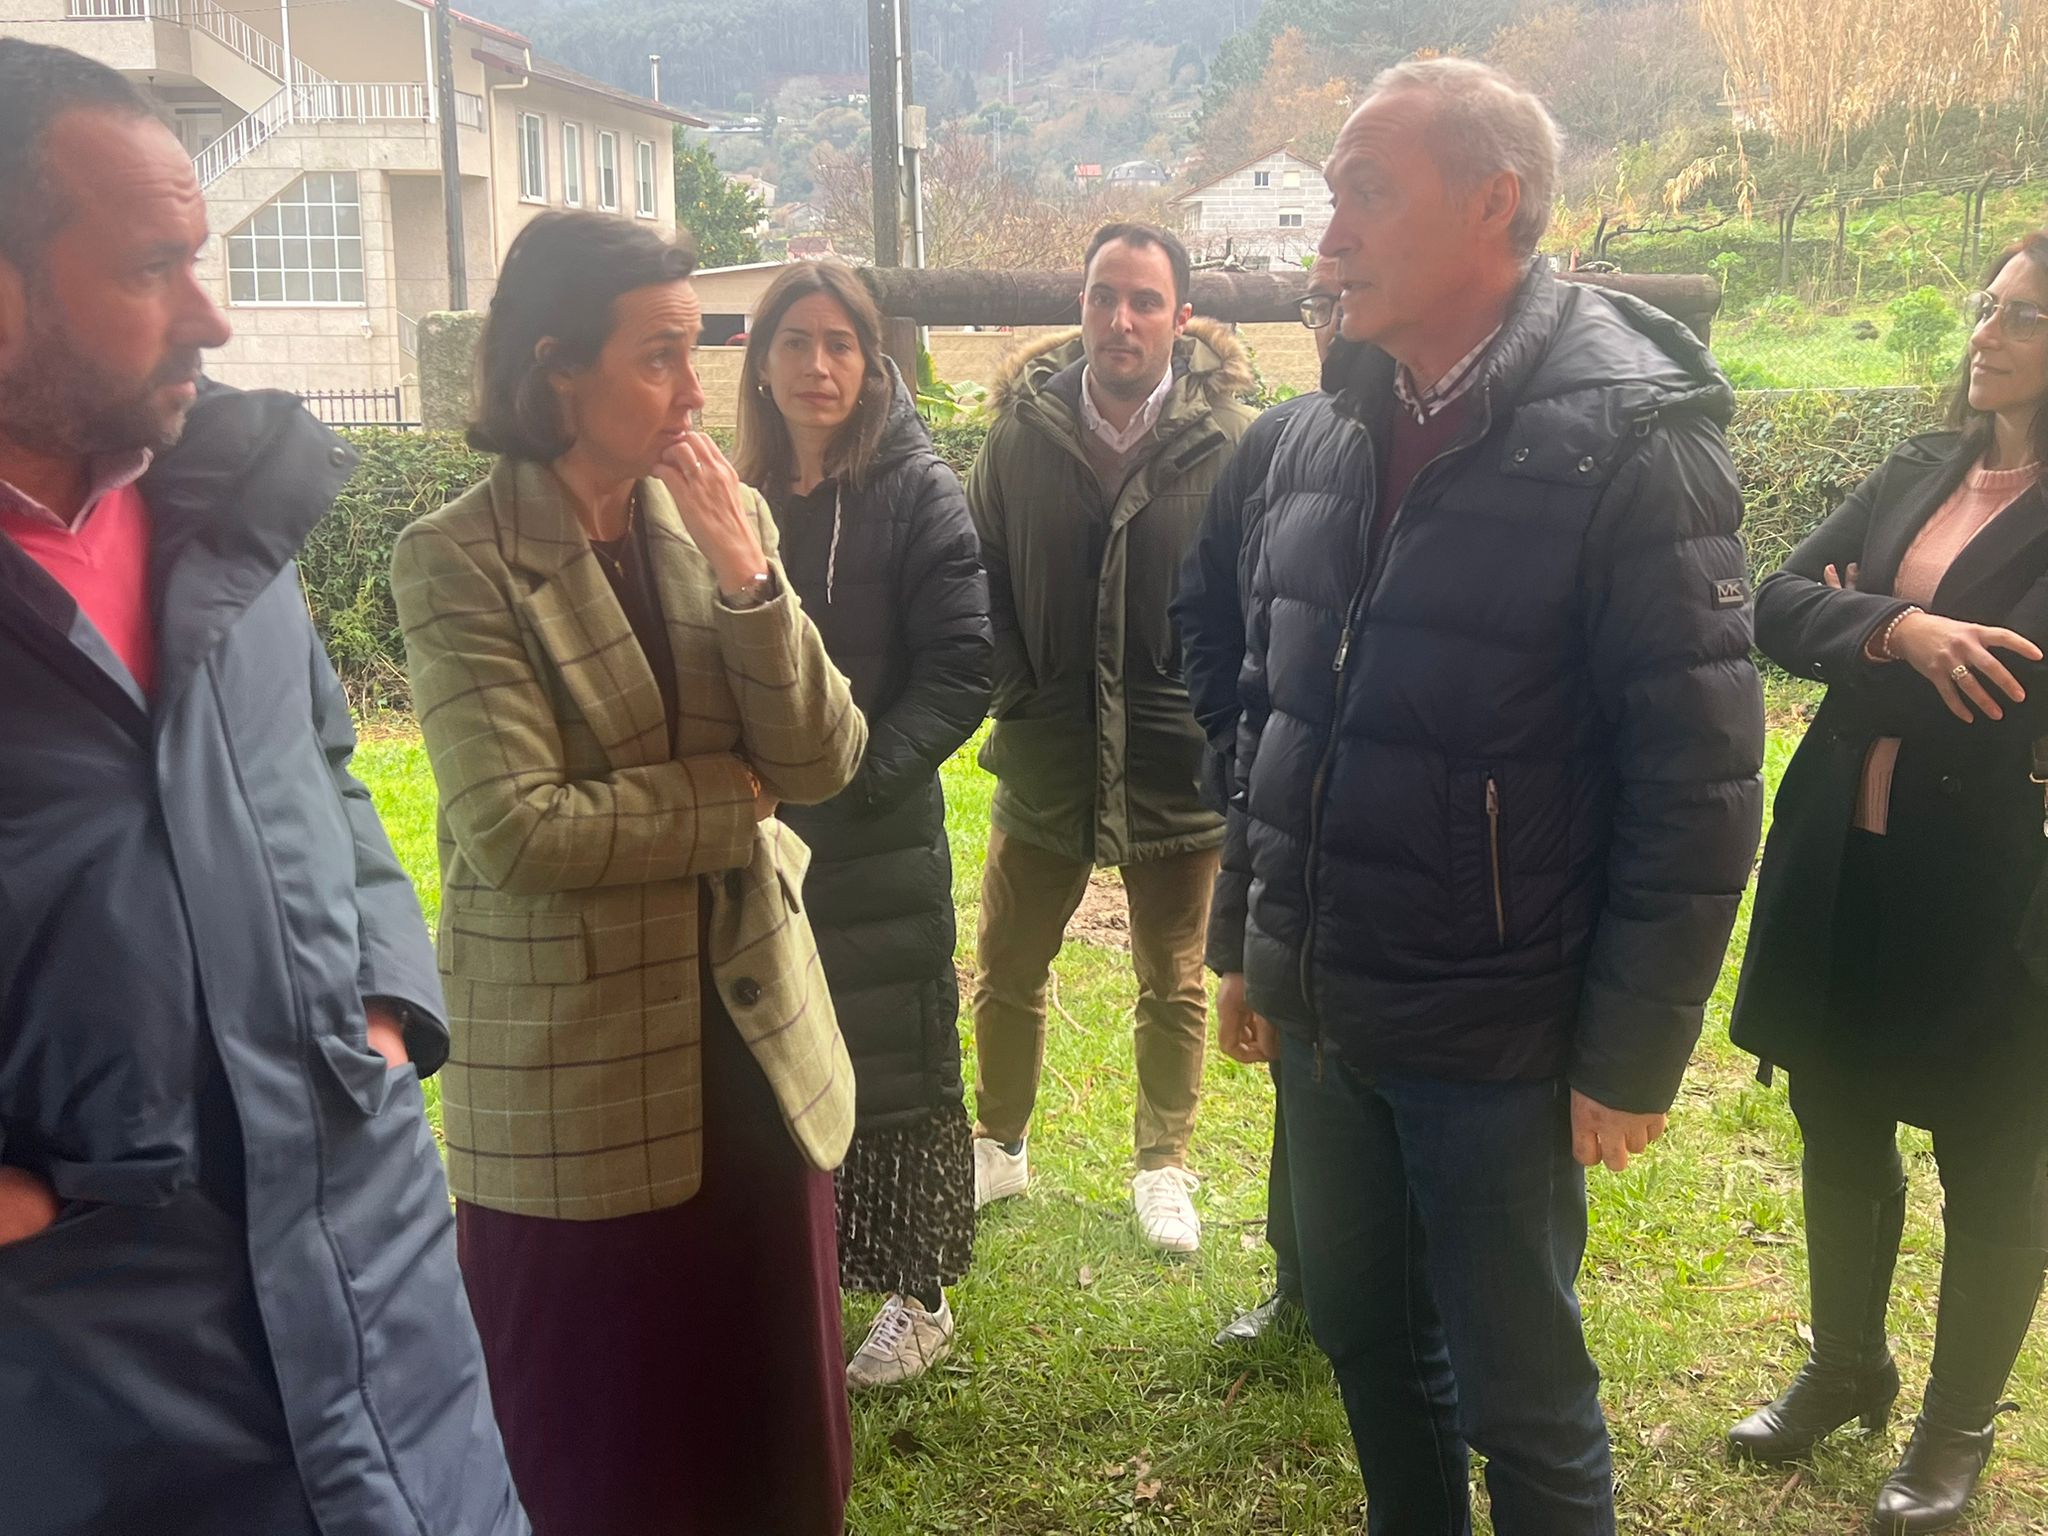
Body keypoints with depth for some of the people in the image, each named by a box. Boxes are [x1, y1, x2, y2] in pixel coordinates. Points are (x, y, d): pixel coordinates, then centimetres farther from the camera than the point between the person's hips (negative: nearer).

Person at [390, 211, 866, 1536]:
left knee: (775, 1428, 17)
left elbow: (823, 762, -5)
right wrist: (727, 802, -10)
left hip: (757, 1040, 5)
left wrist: (746, 571, -16)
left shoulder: (726, 518, 3)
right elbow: (517, 829, -21)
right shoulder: (458, 561, -12)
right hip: (579, 1084, -4)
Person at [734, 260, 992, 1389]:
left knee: (895, 1070, 6)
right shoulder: (739, 494, 7)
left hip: (879, 843, -5)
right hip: (760, 836, 5)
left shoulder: (916, 491, -7)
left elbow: (960, 670, -12)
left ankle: (920, 1297, 21)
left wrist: (861, 769, -20)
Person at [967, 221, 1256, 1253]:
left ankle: (1163, 1167, 34)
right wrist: (1014, 697, -4)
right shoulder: (1021, 431, -4)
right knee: (1006, 972, 15)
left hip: (1177, 767, -2)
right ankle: (999, 1147, 37)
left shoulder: (1228, 442, -11)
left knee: (1173, 985, 15)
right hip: (1044, 761, 2)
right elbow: (981, 579, 5)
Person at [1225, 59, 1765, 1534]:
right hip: (1323, 1018, 6)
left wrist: (1633, 1055, -15)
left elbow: (1700, 784, -16)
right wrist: (1259, 944, 13)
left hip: (1499, 1042, -6)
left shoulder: (1628, 442, -16)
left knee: (1520, 1397, 10)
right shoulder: (1324, 439, 4)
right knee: (1365, 1334, 22)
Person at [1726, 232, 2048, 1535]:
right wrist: (1896, 629, -22)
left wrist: (1851, 635, -9)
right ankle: (1847, 1367, 42)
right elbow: (1778, 607, -3)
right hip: (1842, 866, 6)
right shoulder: (1920, 472, 6)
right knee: (1839, 1131, 19)